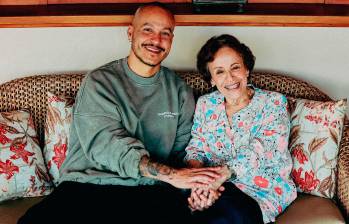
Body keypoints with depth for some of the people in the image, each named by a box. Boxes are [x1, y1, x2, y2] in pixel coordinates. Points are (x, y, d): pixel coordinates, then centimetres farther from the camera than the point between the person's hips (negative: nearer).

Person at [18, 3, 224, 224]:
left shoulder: (180, 91, 15)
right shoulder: (99, 81, 3)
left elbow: (183, 151, 12)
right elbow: (105, 144, -12)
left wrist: (200, 181, -11)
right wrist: (170, 174, -21)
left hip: (151, 191, 2)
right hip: (87, 186, -1)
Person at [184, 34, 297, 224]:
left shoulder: (273, 103, 1)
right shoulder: (206, 104, 13)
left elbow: (261, 152, -14)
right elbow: (195, 148, 9)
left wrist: (222, 173, -32)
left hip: (264, 189, -2)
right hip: (217, 185, 2)